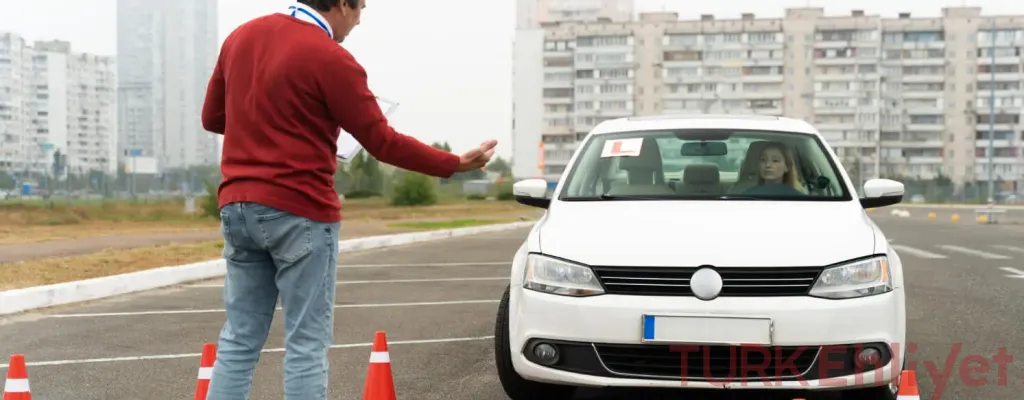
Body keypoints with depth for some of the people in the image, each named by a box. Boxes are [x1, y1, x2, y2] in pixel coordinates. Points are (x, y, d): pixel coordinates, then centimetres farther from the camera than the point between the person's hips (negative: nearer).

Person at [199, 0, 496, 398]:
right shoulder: (331, 59, -12)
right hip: (299, 212, -7)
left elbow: (212, 117, 17)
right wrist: (456, 163, 2)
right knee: (306, 343, 1)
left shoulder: (242, 36, 9)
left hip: (238, 206, 7)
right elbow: (383, 142, -8)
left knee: (239, 340, 10)